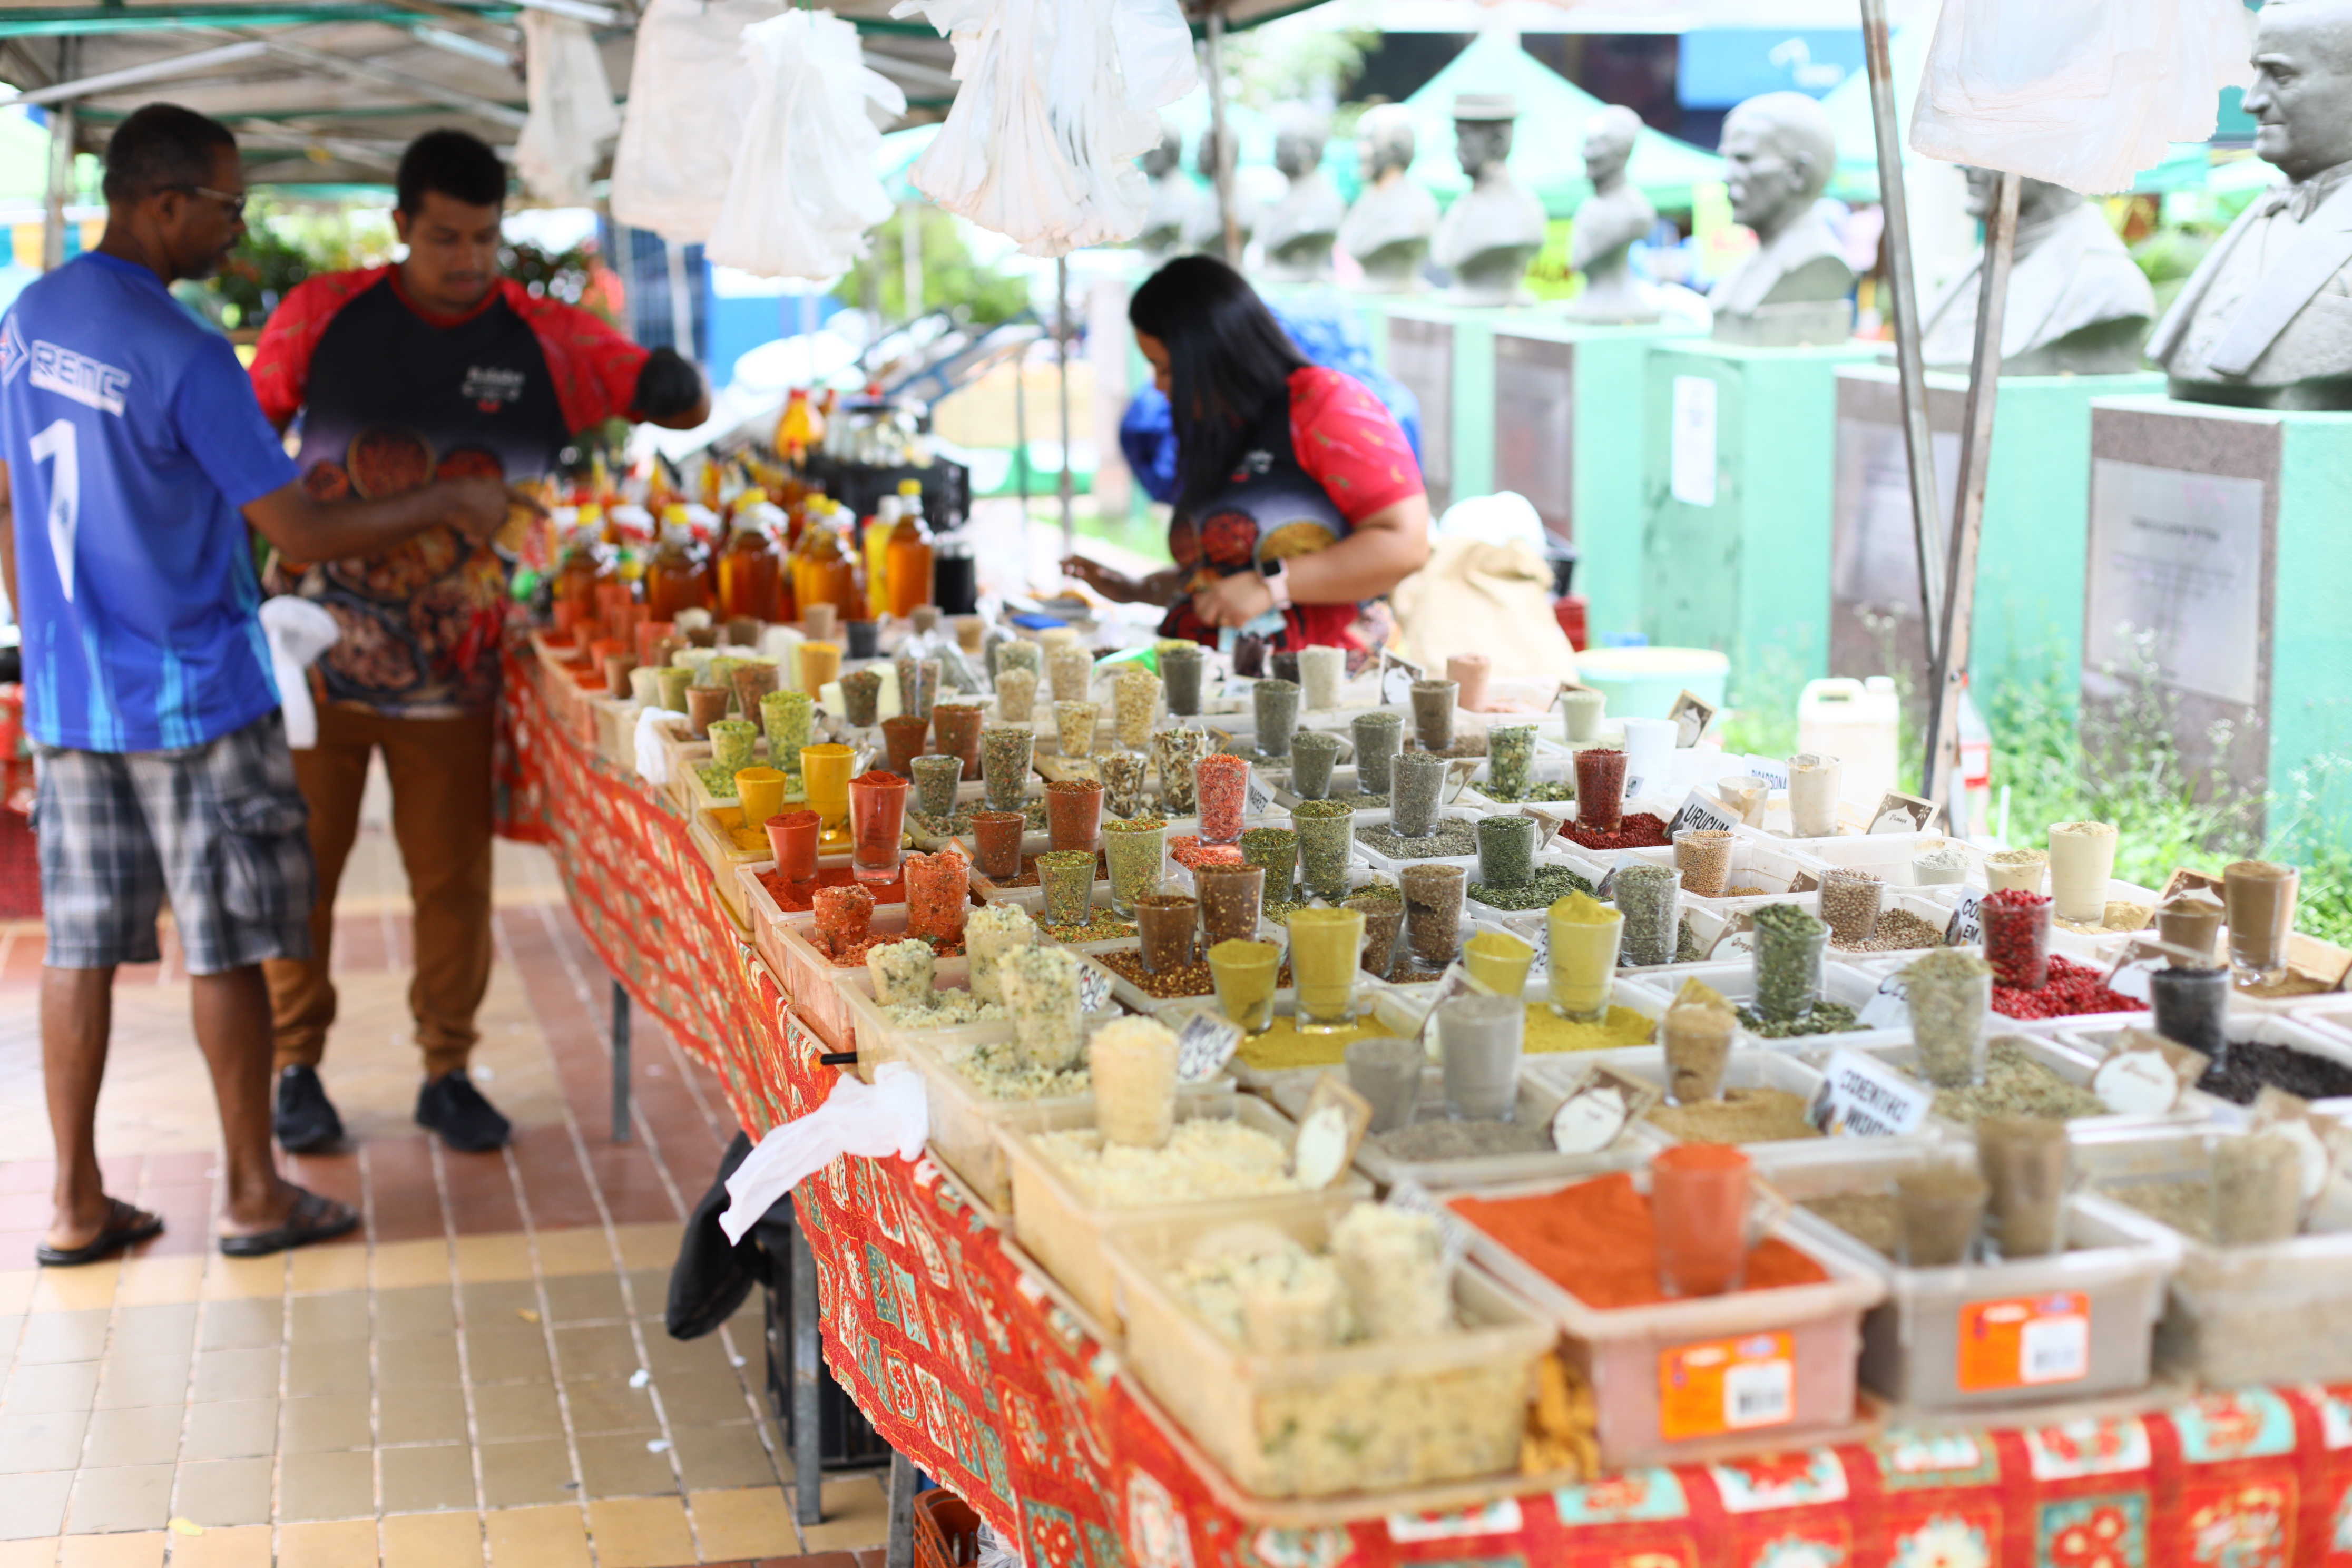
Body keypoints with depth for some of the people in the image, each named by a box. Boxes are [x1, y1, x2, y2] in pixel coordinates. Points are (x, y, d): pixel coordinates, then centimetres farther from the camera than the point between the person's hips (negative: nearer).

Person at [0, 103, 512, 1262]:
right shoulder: (184, 356, -18)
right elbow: (302, 533, -16)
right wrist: (449, 506, -5)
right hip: (195, 699, -6)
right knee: (225, 948, 4)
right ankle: (255, 1195, 15)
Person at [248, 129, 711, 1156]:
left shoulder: (545, 340, 0)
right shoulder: (323, 317, 0)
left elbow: (687, 405, 2)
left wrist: (672, 387, -22)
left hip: (452, 673, 1)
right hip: (313, 649, 0)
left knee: (454, 878, 5)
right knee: (298, 868, 6)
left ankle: (447, 1072, 21)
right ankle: (296, 1068, 22)